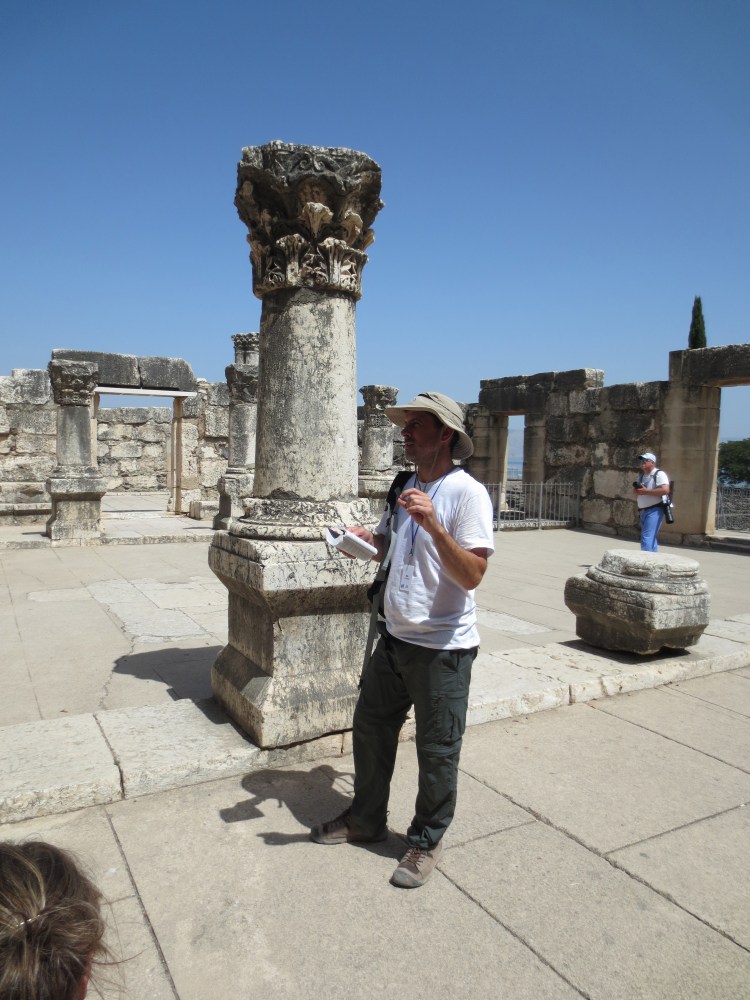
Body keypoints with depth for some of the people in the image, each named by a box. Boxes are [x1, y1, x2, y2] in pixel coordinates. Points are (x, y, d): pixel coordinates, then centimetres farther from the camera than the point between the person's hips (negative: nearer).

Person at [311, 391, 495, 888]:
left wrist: (432, 525, -34)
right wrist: (366, 539, -2)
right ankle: (367, 818, 41)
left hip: (443, 647, -8)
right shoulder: (405, 487, 8)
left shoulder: (468, 492, -16)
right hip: (395, 638, 8)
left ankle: (426, 842, 31)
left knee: (437, 752, 8)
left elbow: (472, 575, -24)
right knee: (370, 727, 19)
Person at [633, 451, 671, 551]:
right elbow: (636, 491, 24)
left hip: (654, 510, -9)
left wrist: (646, 491, -19)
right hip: (643, 511, 9)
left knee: (647, 538, -16)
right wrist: (636, 491, -1)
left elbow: (665, 490, -22)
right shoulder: (641, 475, 17)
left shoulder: (659, 474, -9)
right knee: (650, 538, 13)